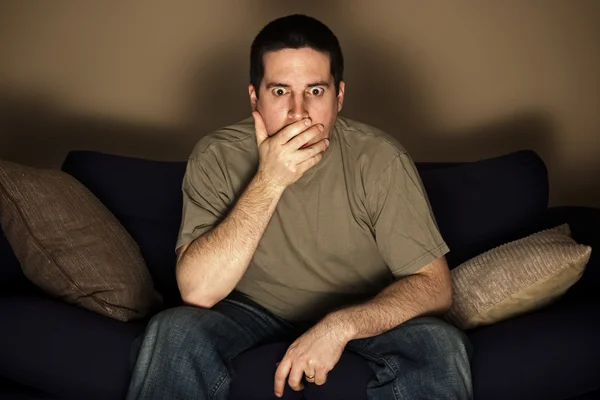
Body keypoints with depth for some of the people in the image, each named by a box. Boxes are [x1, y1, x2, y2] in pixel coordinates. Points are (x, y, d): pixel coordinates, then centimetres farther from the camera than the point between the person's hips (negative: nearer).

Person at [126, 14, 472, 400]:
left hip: (363, 317, 0)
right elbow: (197, 291, -26)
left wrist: (341, 325, -35)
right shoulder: (217, 157, -17)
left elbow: (435, 286, -18)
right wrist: (268, 181, -33)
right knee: (174, 332, -28)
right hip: (255, 312, 0)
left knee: (441, 344, -28)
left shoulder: (380, 159, -19)